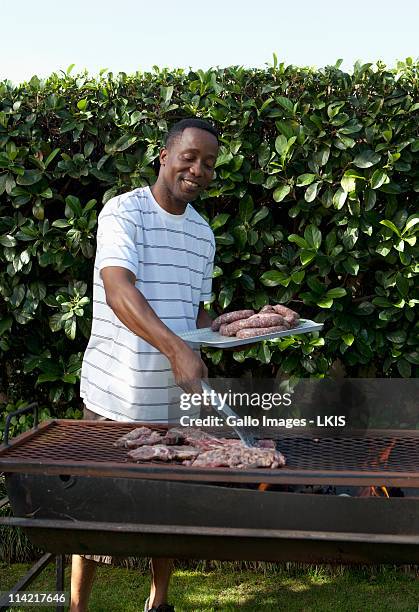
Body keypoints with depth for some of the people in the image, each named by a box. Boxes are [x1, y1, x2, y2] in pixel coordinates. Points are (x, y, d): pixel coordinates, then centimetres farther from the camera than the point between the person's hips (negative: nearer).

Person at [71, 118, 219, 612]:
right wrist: (177, 349, -38)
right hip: (117, 393, -6)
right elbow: (119, 292, -26)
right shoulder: (124, 212, -10)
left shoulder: (203, 234, 11)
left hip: (177, 395, 6)